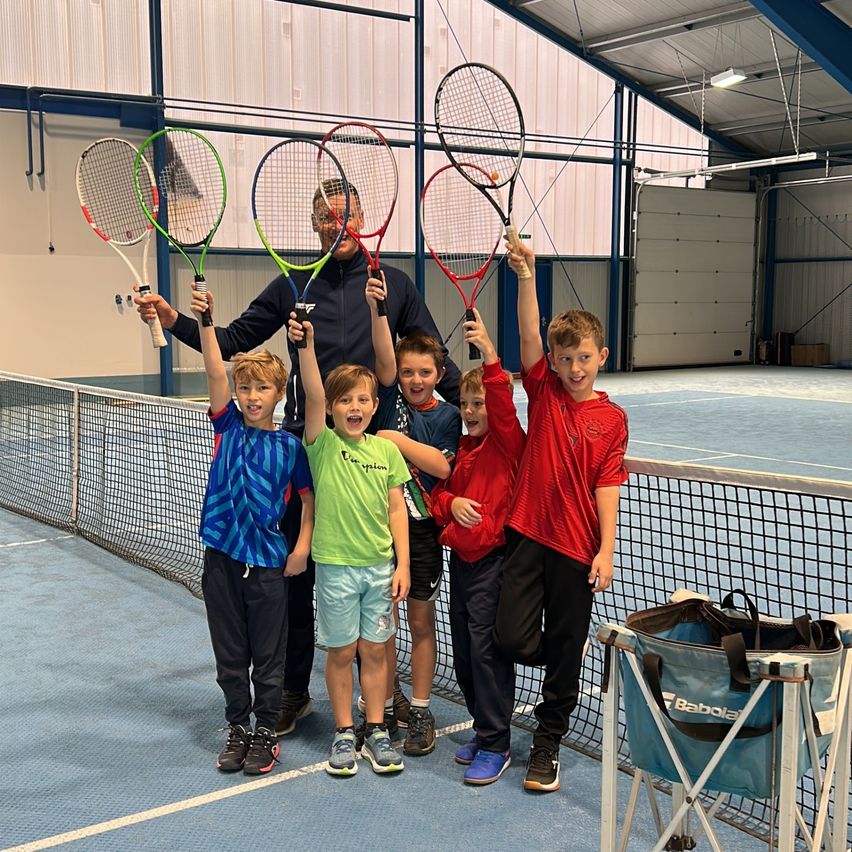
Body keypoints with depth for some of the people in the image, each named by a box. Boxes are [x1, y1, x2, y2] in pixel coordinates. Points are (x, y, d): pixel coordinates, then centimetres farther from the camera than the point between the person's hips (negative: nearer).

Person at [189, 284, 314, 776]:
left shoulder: (289, 445, -3)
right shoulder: (228, 426, 1)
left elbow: (309, 499, 3)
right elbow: (215, 372, -12)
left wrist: (302, 548, -6)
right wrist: (205, 321, -23)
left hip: (268, 559, -2)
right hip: (222, 555, 2)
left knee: (268, 655, 8)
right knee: (230, 653, 12)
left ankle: (266, 732, 23)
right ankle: (238, 728, 27)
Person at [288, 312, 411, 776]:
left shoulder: (387, 450, 1)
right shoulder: (322, 445, -6)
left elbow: (396, 509, 3)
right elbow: (312, 396, -24)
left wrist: (403, 564, -1)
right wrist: (306, 345, -37)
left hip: (381, 565, 2)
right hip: (337, 565, -2)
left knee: (374, 650, 11)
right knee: (342, 651, 7)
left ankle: (376, 732, 24)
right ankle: (344, 734, 22)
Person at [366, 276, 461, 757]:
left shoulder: (448, 415, 0)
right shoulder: (390, 400, 2)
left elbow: (442, 466, -13)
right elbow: (384, 358, -15)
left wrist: (398, 440, -14)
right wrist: (376, 308, -29)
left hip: (421, 528, -1)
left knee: (422, 620, 7)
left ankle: (421, 712, 18)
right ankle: (384, 706, 21)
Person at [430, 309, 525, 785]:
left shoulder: (508, 442, -8)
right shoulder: (462, 447, 12)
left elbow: (502, 403, -26)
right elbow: (440, 490, 15)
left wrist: (489, 354, -39)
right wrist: (452, 503, -8)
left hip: (493, 558, -8)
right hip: (461, 556, 8)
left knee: (487, 650, -5)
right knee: (463, 651, 13)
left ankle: (495, 747, 6)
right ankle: (486, 730, 29)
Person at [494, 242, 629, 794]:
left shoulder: (612, 418, -1)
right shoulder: (544, 390, 2)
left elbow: (606, 488, -4)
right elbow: (529, 334, -12)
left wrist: (605, 551, -11)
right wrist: (528, 275, -24)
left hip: (577, 547, -1)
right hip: (528, 535, 1)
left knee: (564, 651, 8)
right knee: (512, 637, -4)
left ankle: (548, 745, 25)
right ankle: (570, 654, 29)